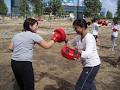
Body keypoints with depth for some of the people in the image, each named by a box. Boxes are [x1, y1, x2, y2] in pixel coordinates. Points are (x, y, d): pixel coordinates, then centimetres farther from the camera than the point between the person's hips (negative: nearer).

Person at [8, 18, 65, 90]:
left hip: (14, 63, 8)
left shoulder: (16, 35, 12)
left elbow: (11, 48, 13)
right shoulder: (33, 35, -7)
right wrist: (54, 39, 8)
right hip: (25, 64, -7)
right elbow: (47, 46, -7)